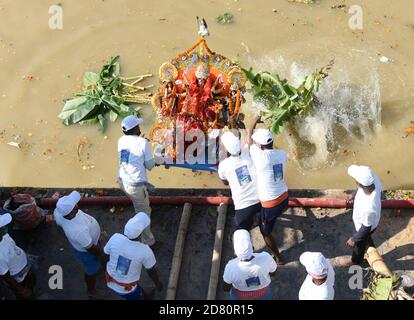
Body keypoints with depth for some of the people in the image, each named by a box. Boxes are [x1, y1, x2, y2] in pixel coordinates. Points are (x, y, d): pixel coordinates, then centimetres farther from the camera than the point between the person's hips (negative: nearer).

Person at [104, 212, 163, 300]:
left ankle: (145, 295, 61)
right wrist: (158, 283, 7)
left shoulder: (115, 238, -25)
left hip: (111, 282, 4)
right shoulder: (145, 251, -31)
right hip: (126, 289, -4)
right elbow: (152, 271, -14)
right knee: (138, 297, 28)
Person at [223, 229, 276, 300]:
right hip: (263, 294, 1)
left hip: (241, 296, -1)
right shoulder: (266, 258, -36)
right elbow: (272, 273, -13)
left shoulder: (231, 267, -37)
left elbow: (226, 288, -17)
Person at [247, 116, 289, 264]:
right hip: (284, 198, 6)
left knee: (265, 232, 19)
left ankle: (278, 258, 34)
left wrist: (254, 122, 8)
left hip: (270, 204, -5)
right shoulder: (282, 154, -9)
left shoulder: (260, 156, -26)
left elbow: (249, 140, -8)